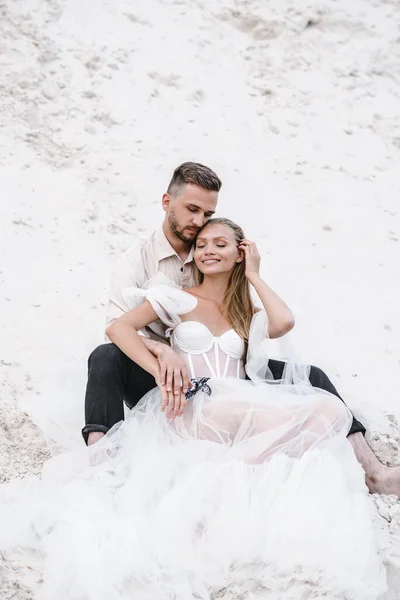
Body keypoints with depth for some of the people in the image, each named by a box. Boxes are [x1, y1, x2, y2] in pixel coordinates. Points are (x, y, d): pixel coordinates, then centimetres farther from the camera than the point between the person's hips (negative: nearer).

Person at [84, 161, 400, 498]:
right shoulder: (136, 263, -1)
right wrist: (162, 350, -38)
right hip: (162, 382, -3)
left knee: (308, 375, -14)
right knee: (106, 357, -34)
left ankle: (372, 472, -22)